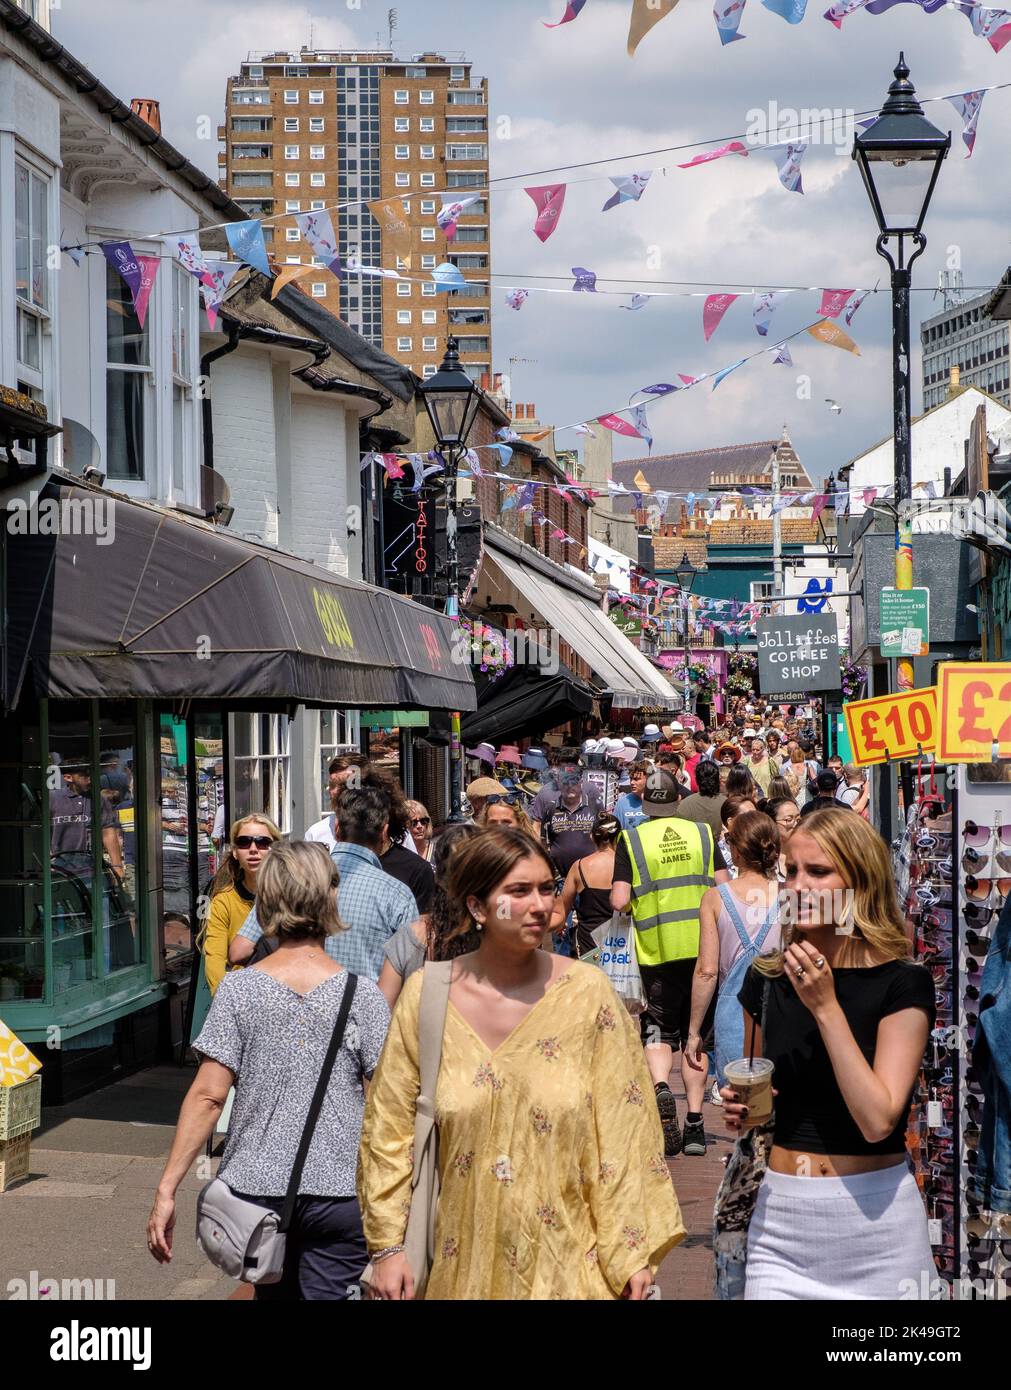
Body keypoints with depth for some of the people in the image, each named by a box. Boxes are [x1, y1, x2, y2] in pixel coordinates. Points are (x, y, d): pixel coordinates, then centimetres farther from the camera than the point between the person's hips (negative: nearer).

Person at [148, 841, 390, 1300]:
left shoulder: (239, 989, -4)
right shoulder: (361, 995, -6)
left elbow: (207, 1095, -8)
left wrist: (167, 1188, -5)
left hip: (257, 1188, 2)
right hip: (339, 1193, -2)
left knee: (275, 1292, 21)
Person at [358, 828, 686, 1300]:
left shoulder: (587, 991, -7)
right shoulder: (426, 994, -4)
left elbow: (623, 1131, -5)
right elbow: (388, 1128, 1)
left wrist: (633, 1251, -6)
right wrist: (387, 1246, -2)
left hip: (568, 1263, -1)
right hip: (466, 1265, 1)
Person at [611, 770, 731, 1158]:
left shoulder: (631, 840, -2)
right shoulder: (701, 834, 5)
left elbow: (620, 901, -9)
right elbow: (726, 889, 1)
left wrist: (617, 900, 13)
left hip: (656, 949, -2)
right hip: (702, 947, 2)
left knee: (659, 1029, 8)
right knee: (696, 1033, 10)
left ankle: (659, 1087, -22)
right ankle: (694, 1124, 9)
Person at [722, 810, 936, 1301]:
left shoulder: (901, 984, -10)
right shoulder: (767, 978, 3)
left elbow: (878, 1120, -21)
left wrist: (825, 1006, -22)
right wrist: (741, 1107, -3)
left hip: (874, 1219, -4)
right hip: (781, 1221, 4)